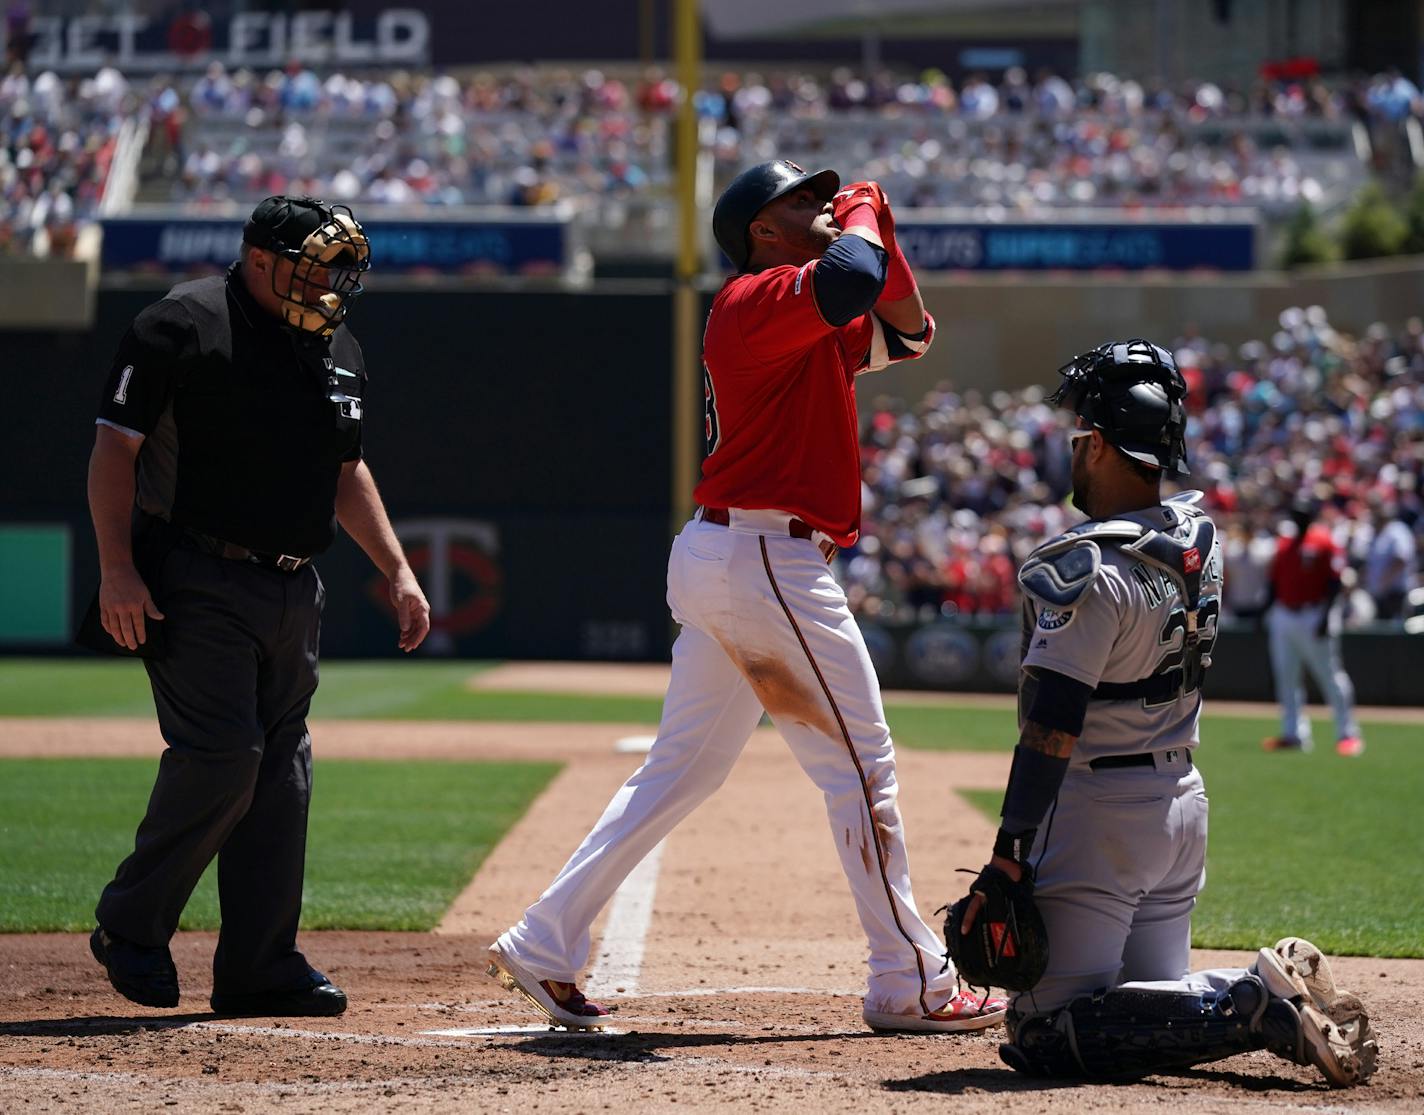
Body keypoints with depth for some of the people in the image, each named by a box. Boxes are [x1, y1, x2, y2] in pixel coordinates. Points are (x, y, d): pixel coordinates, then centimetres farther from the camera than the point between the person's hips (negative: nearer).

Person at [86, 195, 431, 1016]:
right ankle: (131, 927, 1)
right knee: (222, 752, -16)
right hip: (197, 579, -7)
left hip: (295, 592, 7)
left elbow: (347, 471, 25)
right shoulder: (183, 326, -8)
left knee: (283, 771, 5)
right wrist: (117, 568, -18)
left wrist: (397, 569, 17)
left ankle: (261, 965, 10)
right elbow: (116, 447, -9)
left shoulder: (339, 348, 14)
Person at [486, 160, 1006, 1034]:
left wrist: (879, 234, 10)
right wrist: (863, 218, -8)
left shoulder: (817, 327, 19)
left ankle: (544, 946, 13)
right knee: (861, 766, -3)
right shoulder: (757, 301, -11)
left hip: (720, 564, 10)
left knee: (683, 769, 13)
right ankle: (912, 986, 2)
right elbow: (849, 280, -30)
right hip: (765, 560, -10)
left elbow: (909, 331, 25)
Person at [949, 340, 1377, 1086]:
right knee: (1157, 995, 21)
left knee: (1044, 1034, -7)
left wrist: (1007, 861, -21)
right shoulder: (1199, 539, 3)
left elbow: (1051, 729, -22)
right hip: (1182, 801, 8)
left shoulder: (1086, 569, -19)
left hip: (1097, 811, -8)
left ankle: (1254, 1002, -18)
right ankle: (1283, 997, -4)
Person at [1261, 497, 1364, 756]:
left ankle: (1348, 733, -1)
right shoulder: (1284, 543, 14)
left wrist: (1326, 616, -19)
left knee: (1330, 676, -6)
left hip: (1314, 616, -7)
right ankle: (1294, 733, 14)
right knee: (1285, 677, 7)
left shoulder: (1325, 541, -6)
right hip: (1283, 616, 7)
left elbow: (1335, 582, -11)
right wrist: (1269, 617, 14)